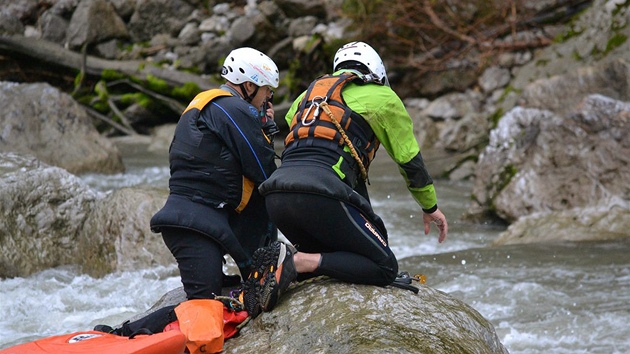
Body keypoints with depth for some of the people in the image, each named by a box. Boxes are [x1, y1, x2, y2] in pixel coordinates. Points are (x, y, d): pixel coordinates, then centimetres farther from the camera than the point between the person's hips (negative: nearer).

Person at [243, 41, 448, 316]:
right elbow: (410, 159, 21)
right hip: (319, 196, -7)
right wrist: (430, 207, 37)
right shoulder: (381, 98, 16)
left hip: (275, 197, 7)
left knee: (331, 257, 27)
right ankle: (296, 262, -19)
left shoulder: (309, 92, 32)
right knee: (385, 267, 2)